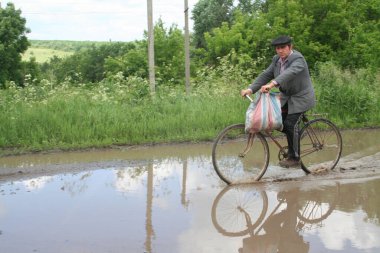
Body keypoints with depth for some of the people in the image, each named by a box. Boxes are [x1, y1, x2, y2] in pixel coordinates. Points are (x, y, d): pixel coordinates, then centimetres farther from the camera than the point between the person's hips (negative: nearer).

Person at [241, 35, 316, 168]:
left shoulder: (297, 59, -23)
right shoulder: (276, 59, 1)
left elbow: (290, 73, -42)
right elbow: (265, 75, -4)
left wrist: (272, 84, -58)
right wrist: (250, 89, -19)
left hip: (301, 98, -8)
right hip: (286, 97, 8)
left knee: (290, 124, -16)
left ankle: (294, 158, -3)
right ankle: (296, 135, 24)